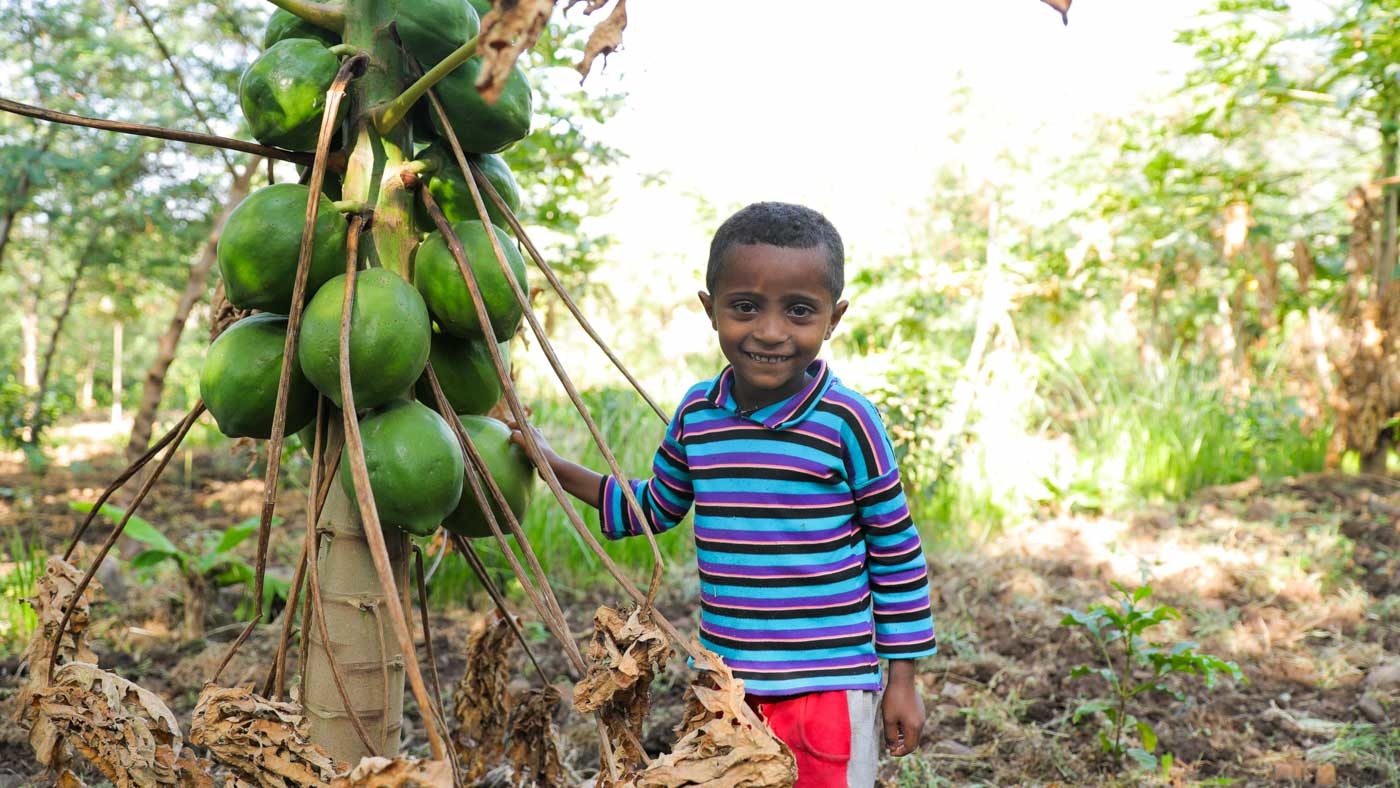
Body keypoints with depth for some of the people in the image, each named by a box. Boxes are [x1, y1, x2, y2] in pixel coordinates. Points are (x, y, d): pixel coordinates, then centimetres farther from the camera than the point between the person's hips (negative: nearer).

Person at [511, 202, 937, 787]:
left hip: (827, 687, -4)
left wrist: (902, 678, -1)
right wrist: (556, 467, 9)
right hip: (725, 682, 5)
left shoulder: (846, 422, -13)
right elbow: (655, 508, 16)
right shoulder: (697, 414, 0)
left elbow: (896, 552, -4)